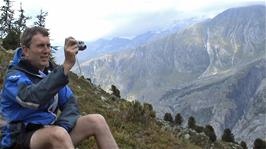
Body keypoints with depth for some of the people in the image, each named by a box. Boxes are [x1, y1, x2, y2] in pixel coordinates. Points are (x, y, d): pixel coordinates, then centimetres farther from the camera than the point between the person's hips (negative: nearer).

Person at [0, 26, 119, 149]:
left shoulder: (50, 73, 10)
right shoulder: (14, 76, -12)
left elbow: (70, 102, 5)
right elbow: (33, 98, -34)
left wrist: (62, 127, -15)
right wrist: (66, 65, -37)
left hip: (51, 132, 7)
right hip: (21, 139, -6)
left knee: (97, 121, -11)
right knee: (58, 134, -37)